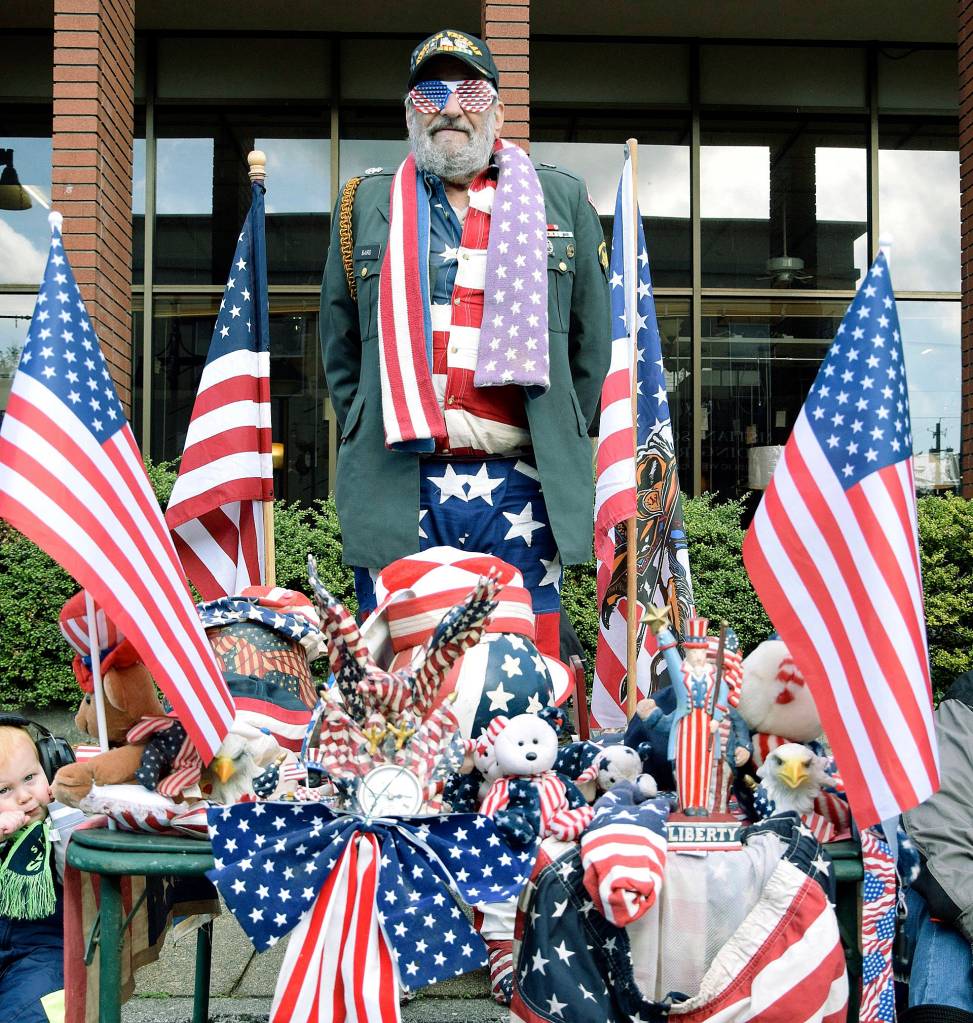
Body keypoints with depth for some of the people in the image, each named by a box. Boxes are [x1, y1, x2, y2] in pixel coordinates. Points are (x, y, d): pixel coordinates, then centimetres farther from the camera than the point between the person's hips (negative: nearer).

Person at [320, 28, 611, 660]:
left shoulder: (562, 200, 12)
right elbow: (339, 348, 19)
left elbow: (592, 348, 14)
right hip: (395, 494, 1)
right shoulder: (367, 204, 14)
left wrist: (557, 447, 9)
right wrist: (367, 440, 11)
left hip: (520, 492, 0)